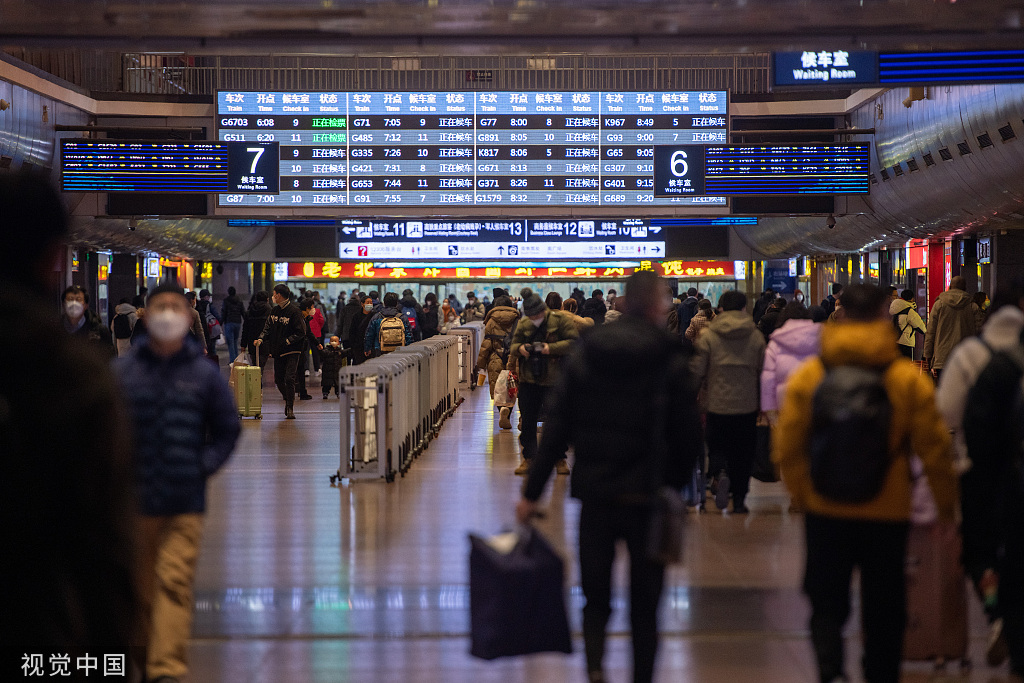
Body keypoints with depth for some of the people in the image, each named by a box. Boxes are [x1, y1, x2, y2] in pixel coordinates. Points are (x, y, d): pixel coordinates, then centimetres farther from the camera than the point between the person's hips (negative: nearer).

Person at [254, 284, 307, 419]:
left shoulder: (294, 311, -10)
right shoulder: (274, 311, 12)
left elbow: (301, 332, -11)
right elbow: (268, 328, 14)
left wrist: (287, 341, -20)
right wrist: (261, 339, -3)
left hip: (291, 351, -7)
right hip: (278, 352, 7)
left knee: (289, 378, -14)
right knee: (278, 379, 8)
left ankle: (290, 408, -7)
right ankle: (288, 400, 31)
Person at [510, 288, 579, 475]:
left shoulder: (560, 321, -5)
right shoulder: (523, 324, 9)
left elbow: (574, 342, -10)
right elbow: (514, 344, 14)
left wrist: (551, 348, -21)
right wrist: (520, 348, -10)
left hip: (553, 379, -4)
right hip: (528, 380, 4)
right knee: (527, 419, 5)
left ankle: (560, 459, 14)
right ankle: (528, 458, 14)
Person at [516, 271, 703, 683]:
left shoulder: (584, 354, 0)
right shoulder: (670, 362, -8)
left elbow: (556, 428, -1)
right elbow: (688, 433, -4)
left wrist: (532, 491, 2)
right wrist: (677, 484, 12)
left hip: (595, 494, 2)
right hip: (647, 495, -2)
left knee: (595, 597, 11)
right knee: (644, 604, 11)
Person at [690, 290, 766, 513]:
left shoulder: (708, 336, -6)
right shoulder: (756, 336, -1)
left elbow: (698, 371, -4)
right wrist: (763, 399, 19)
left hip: (717, 404, -1)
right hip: (747, 405, 1)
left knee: (717, 447, 13)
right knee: (743, 453, 11)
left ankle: (720, 473, -18)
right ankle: (739, 499, 12)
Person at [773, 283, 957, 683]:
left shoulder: (807, 375, -5)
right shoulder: (908, 379, -9)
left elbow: (787, 447, -2)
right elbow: (934, 450, -4)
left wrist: (801, 494, 14)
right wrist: (946, 502, 10)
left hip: (825, 512, 1)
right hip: (888, 513, -1)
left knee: (826, 603, 10)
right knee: (883, 610, 15)